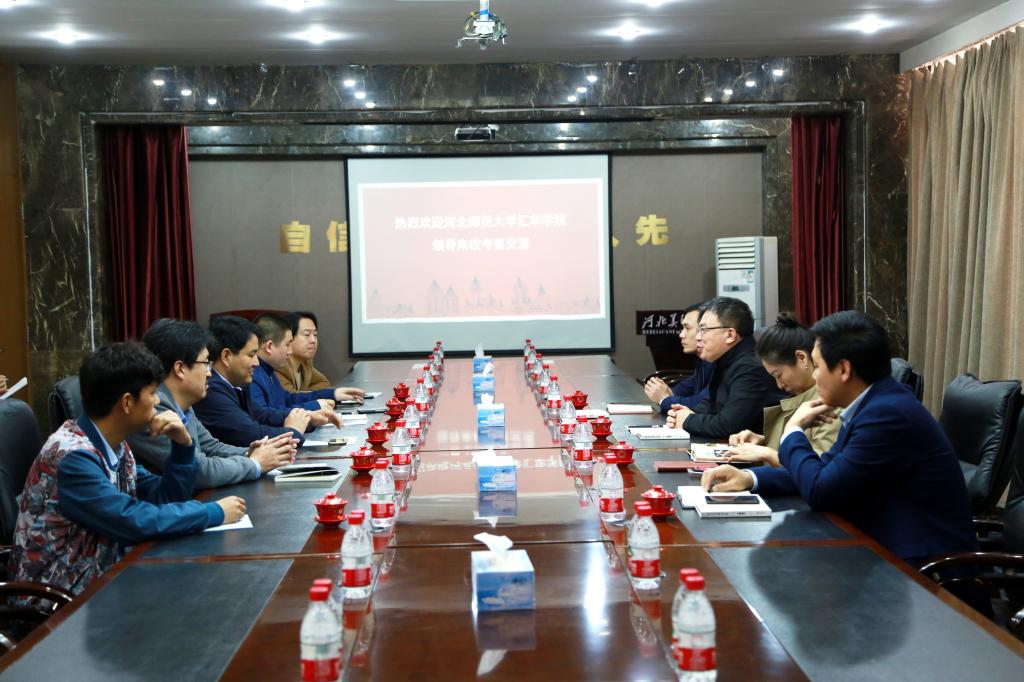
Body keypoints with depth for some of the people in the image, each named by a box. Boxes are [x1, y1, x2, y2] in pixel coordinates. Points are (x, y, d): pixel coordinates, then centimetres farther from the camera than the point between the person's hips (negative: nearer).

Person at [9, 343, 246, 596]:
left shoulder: (115, 446, 5)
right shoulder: (73, 456, -22)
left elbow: (165, 498, 10)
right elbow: (135, 521, -26)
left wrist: (183, 442, -5)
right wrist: (215, 512, -16)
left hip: (102, 575, 8)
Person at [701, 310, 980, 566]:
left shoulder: (888, 413, -24)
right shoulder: (873, 403, 6)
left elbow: (820, 491, -21)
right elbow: (826, 472, 12)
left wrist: (793, 431, -5)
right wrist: (750, 478, 0)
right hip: (889, 548, 8)